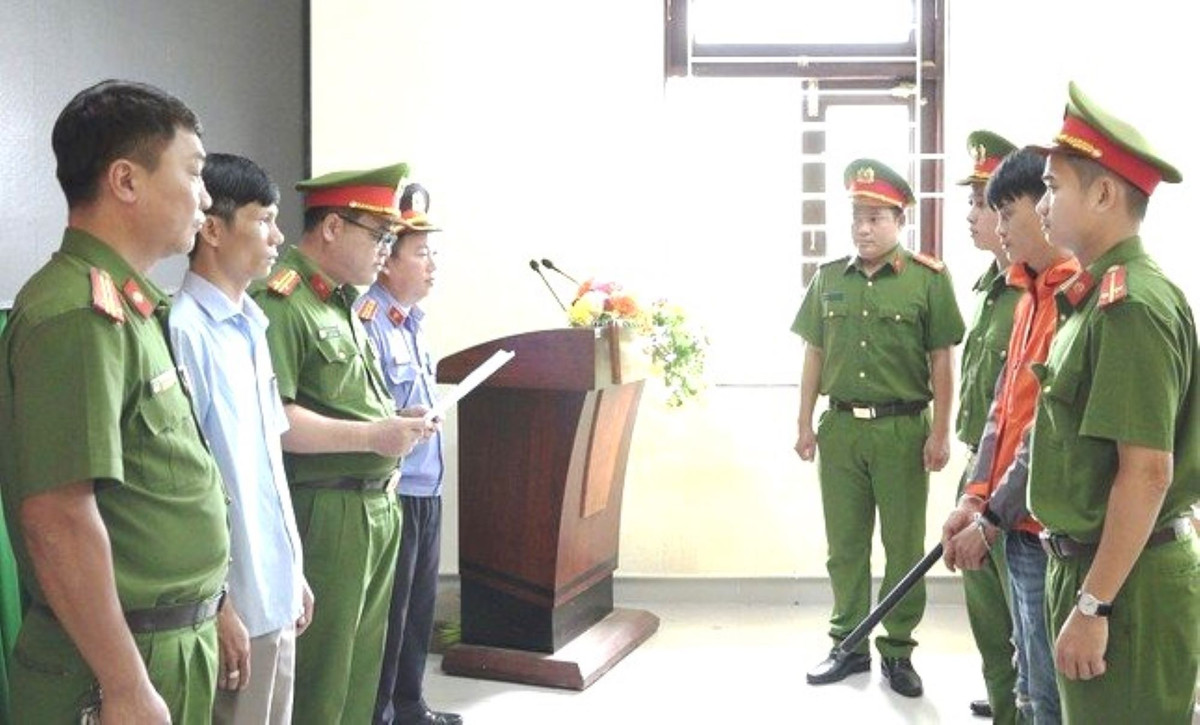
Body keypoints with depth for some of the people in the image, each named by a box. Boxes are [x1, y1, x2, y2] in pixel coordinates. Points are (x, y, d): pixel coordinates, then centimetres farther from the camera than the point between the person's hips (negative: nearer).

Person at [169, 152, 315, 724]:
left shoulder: (251, 327, 9)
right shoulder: (184, 331, -17)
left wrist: (293, 570, 16)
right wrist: (217, 604, -17)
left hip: (276, 591, 8)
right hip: (235, 601, -8)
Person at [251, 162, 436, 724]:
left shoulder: (346, 302, 15)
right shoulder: (280, 302, -16)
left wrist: (396, 430, 9)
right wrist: (370, 436, -22)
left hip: (378, 506, 9)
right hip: (325, 513, -9)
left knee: (363, 664, 18)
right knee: (319, 676, 2)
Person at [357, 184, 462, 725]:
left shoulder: (412, 322, 12)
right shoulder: (366, 322, -18)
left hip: (426, 488, 9)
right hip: (389, 492, -9)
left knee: (420, 606, 19)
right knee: (388, 613, 4)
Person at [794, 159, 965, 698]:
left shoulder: (928, 279, -3)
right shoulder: (829, 278, 8)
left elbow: (942, 360, -3)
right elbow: (814, 354, 11)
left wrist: (940, 431, -7)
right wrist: (805, 423, 8)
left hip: (903, 428, -3)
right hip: (840, 426, 3)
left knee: (904, 544, 6)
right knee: (845, 543, 11)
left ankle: (898, 650, 19)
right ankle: (849, 644, 24)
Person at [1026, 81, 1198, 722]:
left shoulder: (1131, 305, -19)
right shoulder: (1098, 296, 11)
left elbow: (1147, 472, -24)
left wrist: (1093, 606, -22)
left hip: (1127, 582, -9)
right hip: (1085, 561, 9)